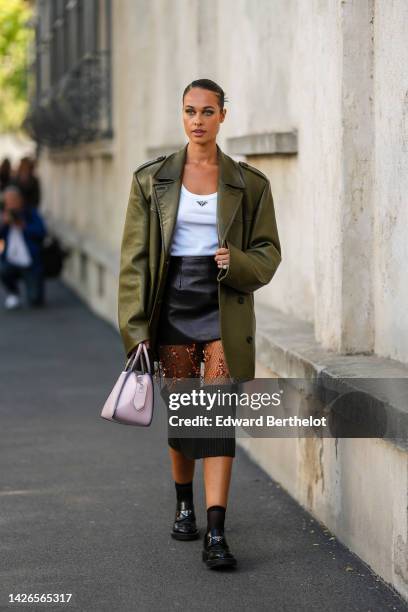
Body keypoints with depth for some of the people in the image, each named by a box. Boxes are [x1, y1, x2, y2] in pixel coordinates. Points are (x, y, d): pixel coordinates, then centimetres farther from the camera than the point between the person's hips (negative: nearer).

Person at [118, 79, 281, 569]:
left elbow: (267, 253, 6)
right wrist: (136, 327, -4)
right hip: (173, 306, 1)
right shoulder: (152, 179, 2)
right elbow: (134, 258, 1)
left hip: (225, 309, -1)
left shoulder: (248, 183, 2)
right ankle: (184, 503, 36)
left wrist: (238, 263, -16)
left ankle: (216, 534, -13)